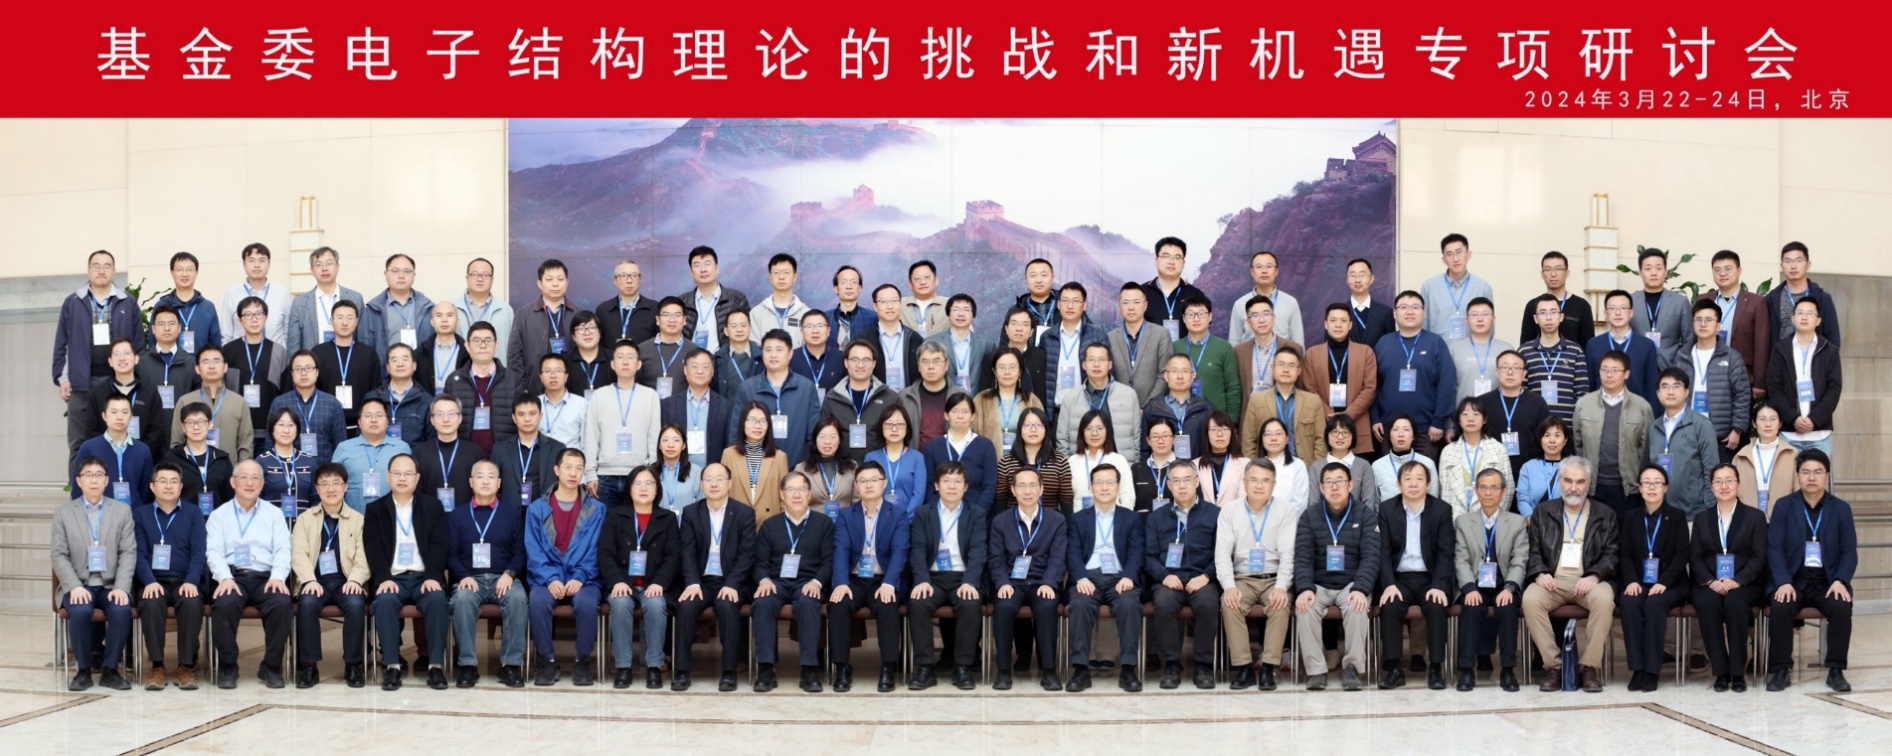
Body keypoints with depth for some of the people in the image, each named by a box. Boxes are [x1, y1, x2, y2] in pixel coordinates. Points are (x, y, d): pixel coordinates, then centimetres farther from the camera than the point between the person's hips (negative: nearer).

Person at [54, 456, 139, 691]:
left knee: (121, 610, -30)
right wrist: (75, 587, -15)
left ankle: (110, 669, -12)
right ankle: (84, 670, -13)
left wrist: (121, 588, -14)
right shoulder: (63, 513, 7)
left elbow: (128, 553, 1)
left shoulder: (122, 510, 8)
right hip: (78, 585, 0)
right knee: (80, 611, -32)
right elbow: (59, 556, 0)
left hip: (111, 585, 0)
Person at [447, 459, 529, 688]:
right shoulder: (457, 515, 17)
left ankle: (511, 664, -28)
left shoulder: (512, 513, 16)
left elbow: (520, 551, 8)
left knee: (517, 597, -34)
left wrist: (510, 574, -12)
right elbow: (451, 554, 8)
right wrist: (463, 576, -11)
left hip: (503, 578, 0)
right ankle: (467, 664, -29)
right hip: (470, 578, 0)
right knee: (462, 598, -35)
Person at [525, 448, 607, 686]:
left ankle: (583, 661, -13)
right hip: (547, 578, 0)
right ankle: (547, 660, -14)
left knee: (586, 602, -33)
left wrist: (580, 578, -15)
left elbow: (595, 550, 1)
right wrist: (550, 579, -15)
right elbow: (534, 550, 1)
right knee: (537, 601, -32)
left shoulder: (596, 509, 8)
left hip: (583, 579, 0)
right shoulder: (537, 508, 8)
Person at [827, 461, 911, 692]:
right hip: (854, 580, 1)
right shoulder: (845, 515, 10)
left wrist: (888, 584, -26)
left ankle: (888, 669, -26)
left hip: (884, 581, -1)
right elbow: (841, 551, -4)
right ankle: (842, 668, -22)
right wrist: (841, 583, -23)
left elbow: (899, 551, -8)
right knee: (838, 604, -30)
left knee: (887, 605, -33)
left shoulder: (898, 515, 6)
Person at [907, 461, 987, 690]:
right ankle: (924, 667, -22)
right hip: (933, 578, 1)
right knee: (917, 603, -31)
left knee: (970, 605, -33)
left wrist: (969, 582, -21)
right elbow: (917, 550, 0)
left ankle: (963, 667, -20)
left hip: (964, 578, -1)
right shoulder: (922, 514, 11)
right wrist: (922, 580, -19)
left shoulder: (978, 514, 9)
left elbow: (978, 552, -3)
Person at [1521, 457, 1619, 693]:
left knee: (1604, 599, -35)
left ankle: (1589, 666, -22)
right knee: (1530, 599, -31)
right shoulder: (1543, 513, 17)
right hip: (1552, 580, 1)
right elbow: (1533, 550, 9)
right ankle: (1553, 665, -22)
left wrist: (1594, 576, -14)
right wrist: (1539, 573, -11)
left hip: (1588, 581, -1)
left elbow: (1612, 554, 5)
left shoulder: (1606, 516, 14)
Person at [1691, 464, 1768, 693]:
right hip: (1709, 584, 2)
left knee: (1734, 603, -36)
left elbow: (1759, 557, 0)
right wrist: (1711, 581, -13)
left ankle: (1738, 672, -27)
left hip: (1744, 584, -1)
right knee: (1707, 604, -33)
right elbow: (1694, 556, 7)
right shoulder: (1701, 518, 17)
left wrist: (1737, 581, -17)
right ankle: (1720, 671, -26)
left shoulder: (1755, 517, 11)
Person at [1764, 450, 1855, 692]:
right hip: (1793, 579, -1)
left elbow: (1849, 551, 4)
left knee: (1842, 607, -30)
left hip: (1827, 580, 1)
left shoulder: (1841, 508, 8)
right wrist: (1783, 582, -17)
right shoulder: (1784, 506, 5)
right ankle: (1781, 669, -16)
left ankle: (1836, 670, -15)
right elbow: (1775, 548, -2)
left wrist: (1840, 580, -15)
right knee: (1780, 608, -30)